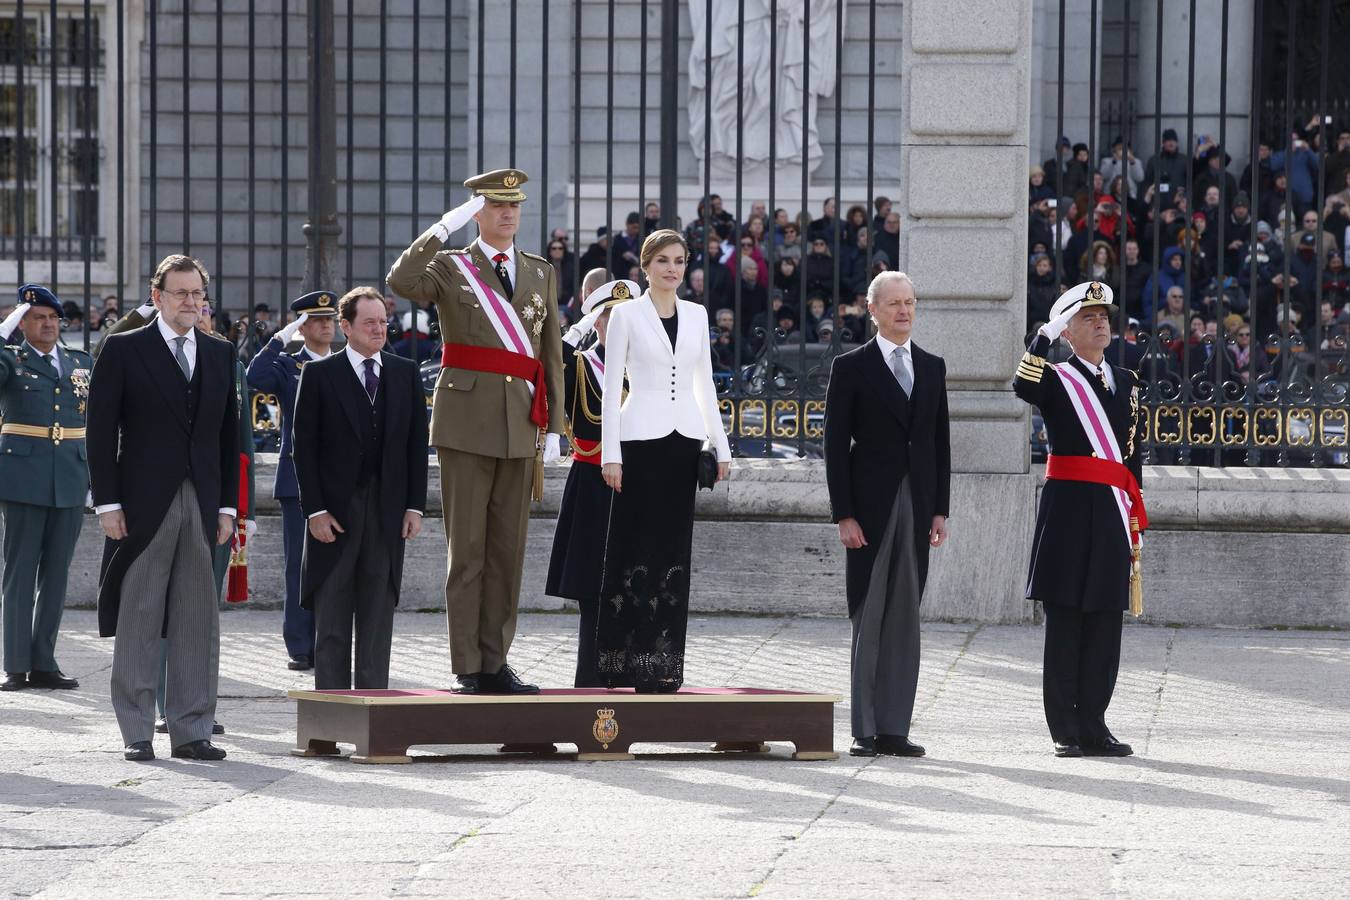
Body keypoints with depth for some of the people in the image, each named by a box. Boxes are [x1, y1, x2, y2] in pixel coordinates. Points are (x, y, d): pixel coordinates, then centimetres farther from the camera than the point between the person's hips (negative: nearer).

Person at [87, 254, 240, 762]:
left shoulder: (220, 355, 14)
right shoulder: (124, 352, 1)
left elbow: (229, 435, 15)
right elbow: (101, 431, -3)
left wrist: (227, 506, 7)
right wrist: (108, 504, -9)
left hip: (202, 506, 4)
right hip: (144, 505, -4)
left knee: (198, 624, 3)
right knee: (138, 620, -1)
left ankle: (191, 731, 8)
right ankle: (137, 734, 3)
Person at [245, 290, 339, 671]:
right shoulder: (287, 366, 5)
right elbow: (255, 378, -16)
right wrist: (280, 339, -14)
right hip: (299, 479, -2)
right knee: (300, 567, -2)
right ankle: (300, 649, 1)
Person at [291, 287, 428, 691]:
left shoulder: (406, 374, 9)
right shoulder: (320, 374, 0)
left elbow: (417, 444, 9)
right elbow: (304, 446, -3)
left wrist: (415, 506, 2)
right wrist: (315, 509, -10)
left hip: (387, 512, 3)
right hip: (335, 509, -3)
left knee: (378, 618, 5)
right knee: (332, 621, 1)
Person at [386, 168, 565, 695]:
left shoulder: (540, 273, 15)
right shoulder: (450, 267, 3)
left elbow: (552, 354, 15)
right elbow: (401, 282, -19)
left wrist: (553, 427, 9)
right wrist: (446, 226, -21)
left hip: (520, 430, 4)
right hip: (467, 425, -4)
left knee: (508, 551, 5)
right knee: (466, 550, -3)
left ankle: (495, 662, 10)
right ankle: (467, 668, -1)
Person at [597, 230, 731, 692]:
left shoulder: (696, 315, 12)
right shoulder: (626, 314, 0)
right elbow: (612, 385, -2)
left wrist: (721, 445, 11)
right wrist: (611, 454, -9)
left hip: (684, 438, 4)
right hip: (641, 437, -4)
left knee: (674, 549, 4)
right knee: (635, 548, -5)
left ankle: (662, 662, 8)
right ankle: (624, 662, -2)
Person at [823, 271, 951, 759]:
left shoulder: (932, 367, 13)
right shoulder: (852, 368, 0)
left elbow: (940, 441, 14)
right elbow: (836, 445, -3)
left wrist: (940, 509, 7)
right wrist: (844, 515, -10)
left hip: (917, 508, 4)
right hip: (871, 508, -4)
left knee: (904, 619, 4)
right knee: (870, 619, -3)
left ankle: (894, 728, 6)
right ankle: (866, 731, -1)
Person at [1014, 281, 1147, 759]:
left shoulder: (1126, 382, 17)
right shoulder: (1055, 380, 1)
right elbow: (1022, 387, -24)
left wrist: (1135, 522, 16)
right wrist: (1045, 333, -23)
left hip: (1112, 515, 5)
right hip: (1068, 512, -5)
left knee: (1105, 625, 4)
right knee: (1064, 623, -3)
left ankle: (1093, 726, 10)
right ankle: (1065, 732, 0)